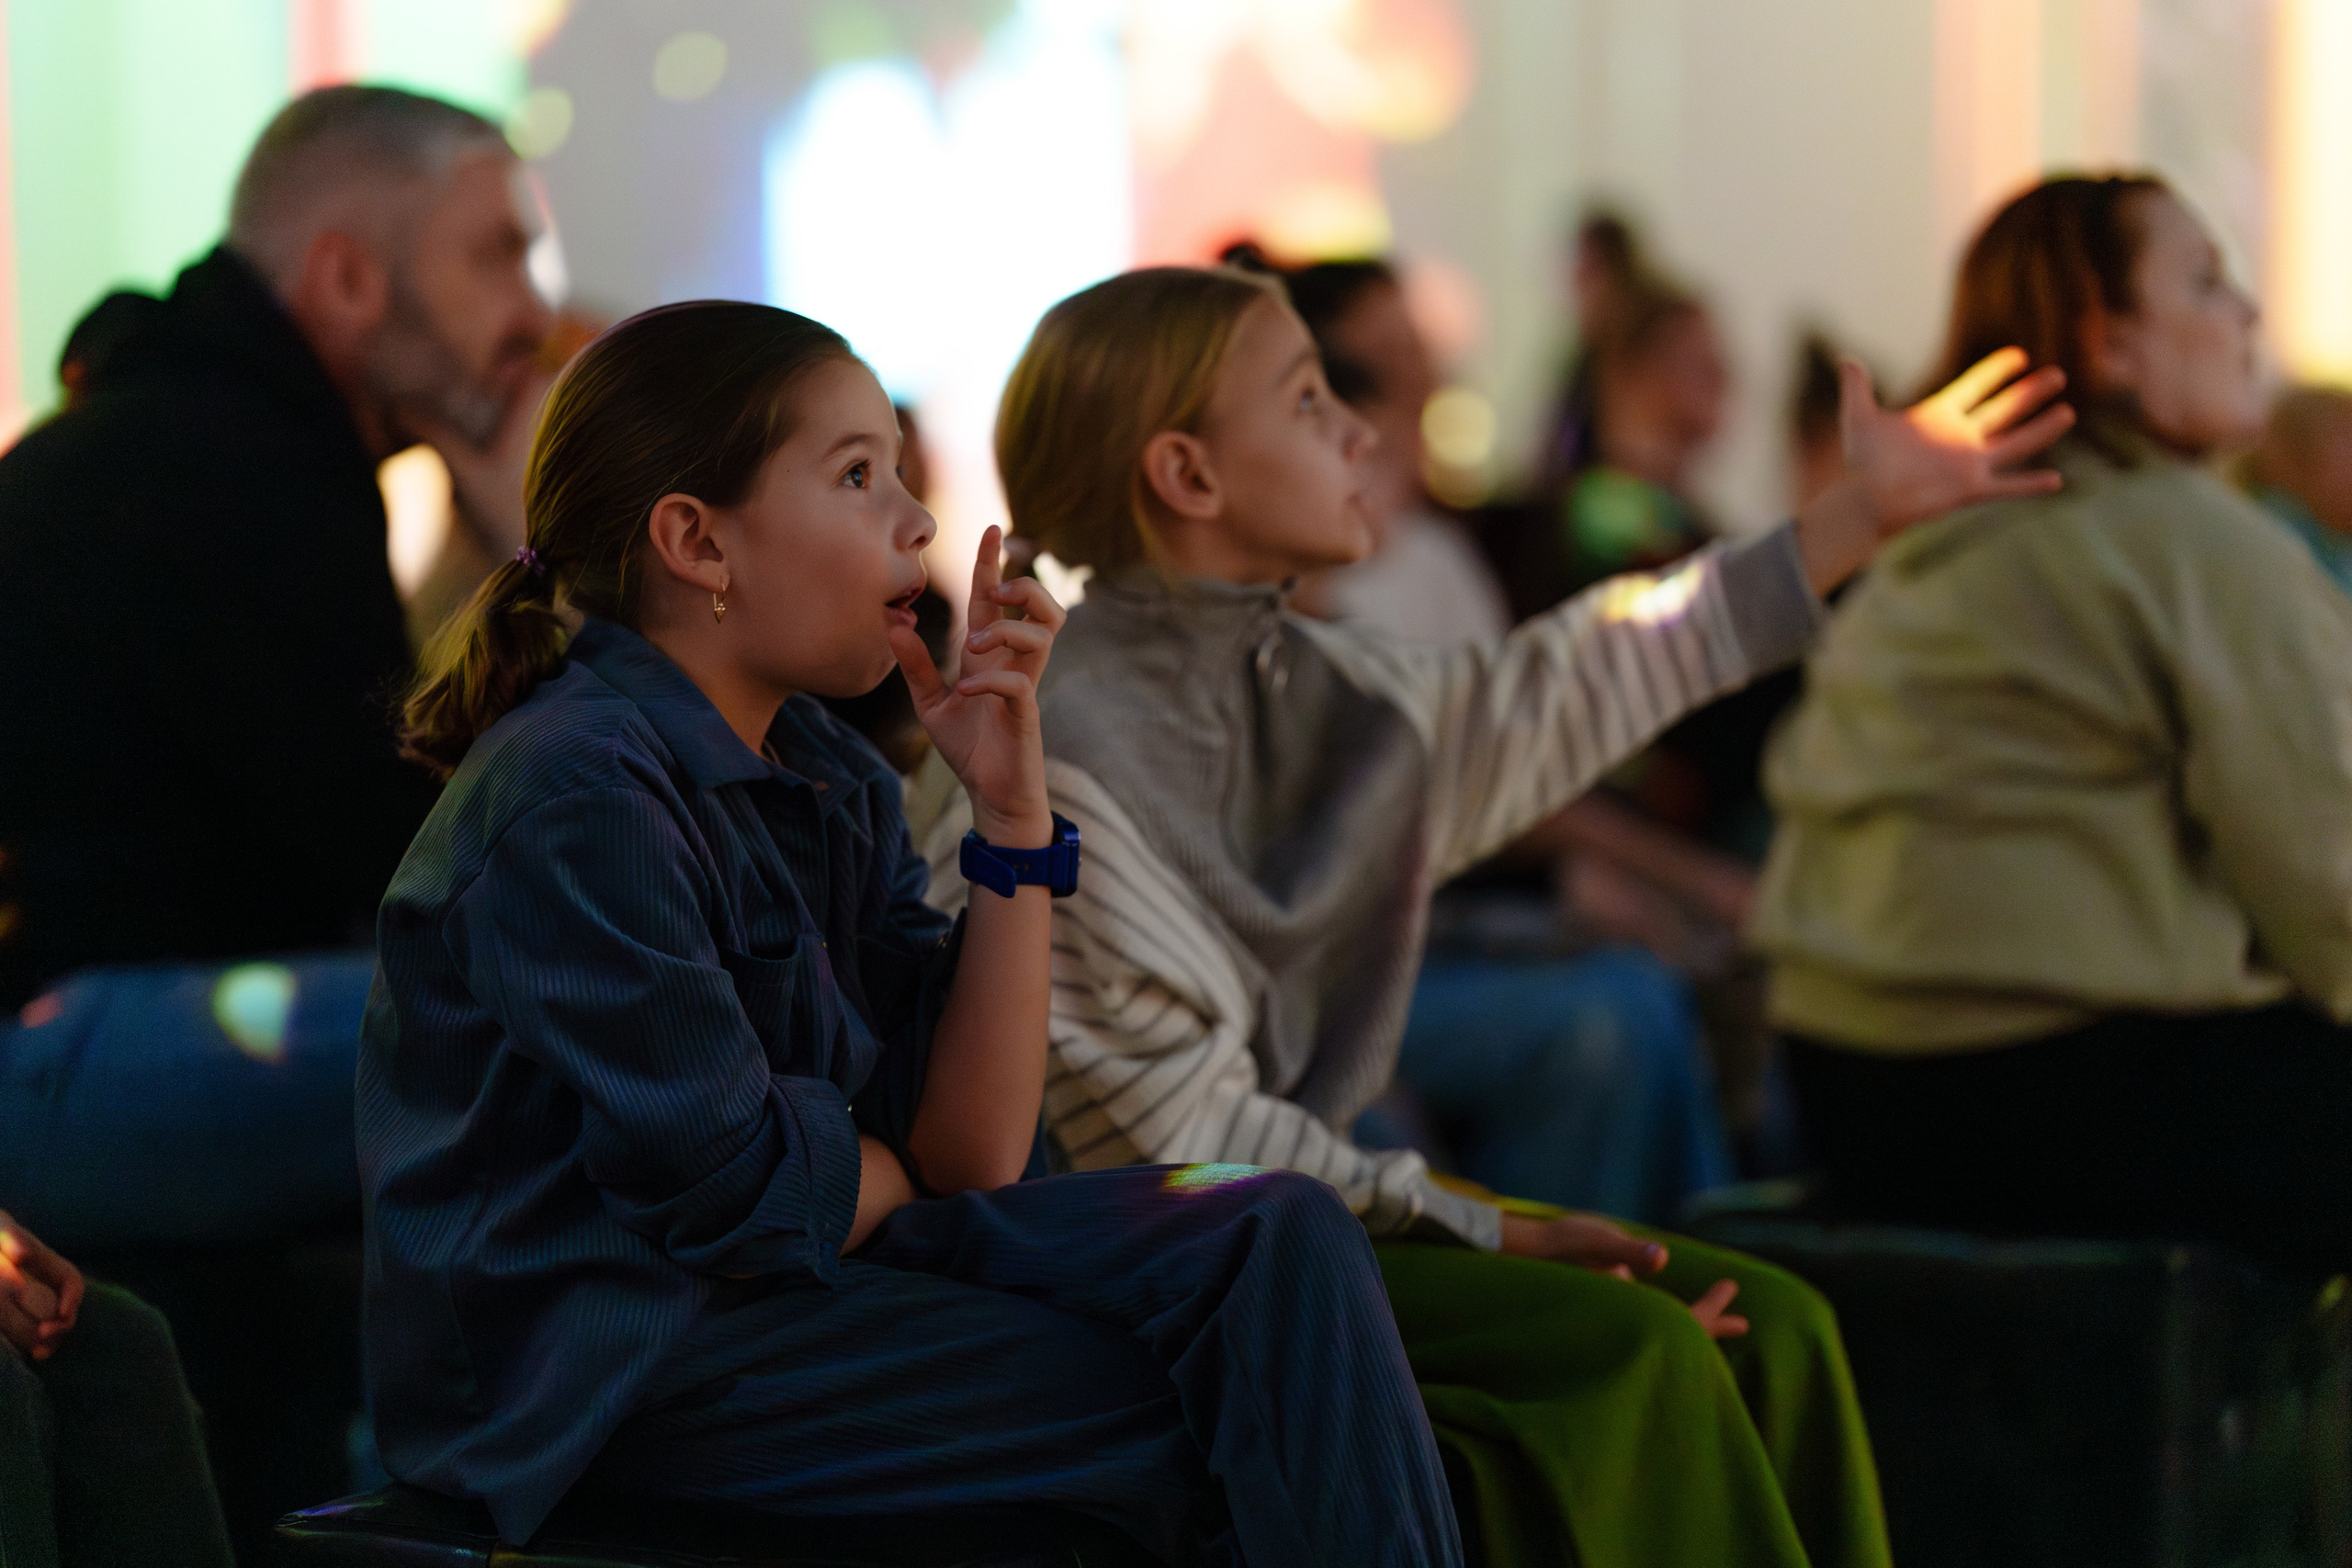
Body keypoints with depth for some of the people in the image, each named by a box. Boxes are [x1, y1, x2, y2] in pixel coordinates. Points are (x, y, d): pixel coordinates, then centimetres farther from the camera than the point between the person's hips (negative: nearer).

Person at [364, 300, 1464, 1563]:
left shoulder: (829, 783, 10)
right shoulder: (577, 799, -17)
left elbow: (974, 1149, 4)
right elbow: (734, 1198, -19)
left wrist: (1009, 814, -2)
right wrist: (902, 1171, 3)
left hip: (800, 1276, 9)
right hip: (608, 1355, -9)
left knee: (1284, 1239, -6)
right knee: (1239, 1410, -15)